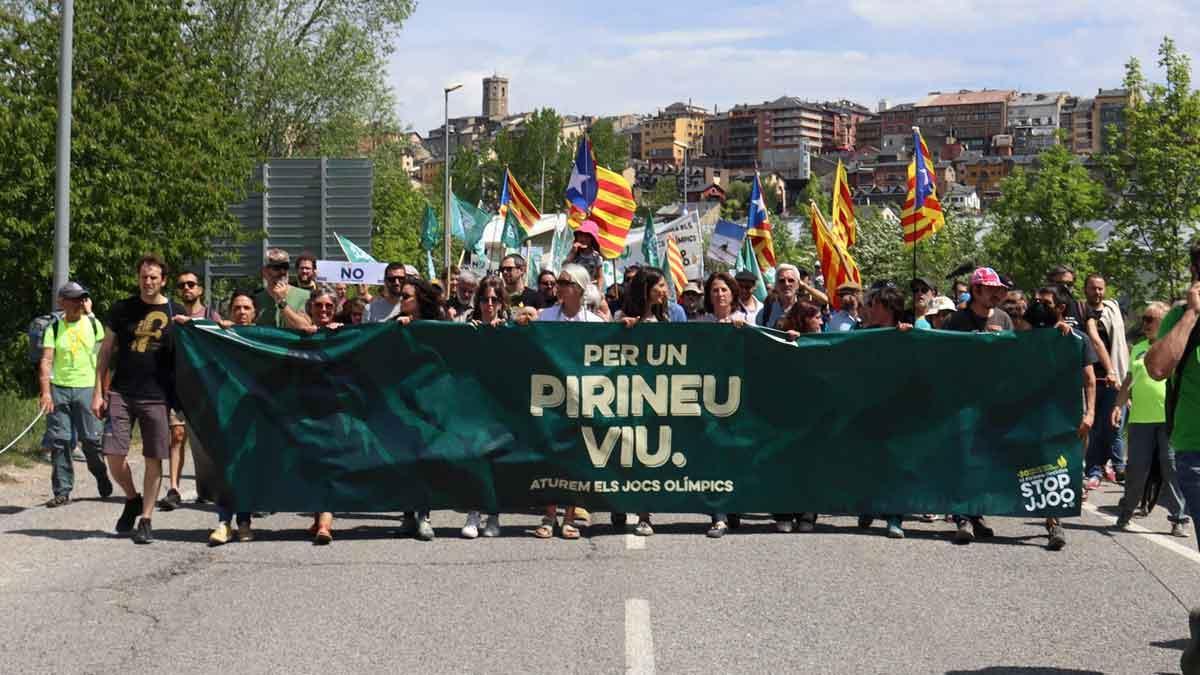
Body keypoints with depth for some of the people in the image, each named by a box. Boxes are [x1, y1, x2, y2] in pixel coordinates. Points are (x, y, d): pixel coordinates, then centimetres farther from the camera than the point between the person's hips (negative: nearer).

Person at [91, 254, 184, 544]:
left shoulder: (176, 313, 5)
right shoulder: (122, 310, 6)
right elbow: (105, 351, 9)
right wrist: (98, 392, 3)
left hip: (157, 396, -1)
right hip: (121, 393, 1)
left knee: (154, 458, -1)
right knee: (114, 455, -5)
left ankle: (145, 519, 10)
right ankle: (133, 499, 22)